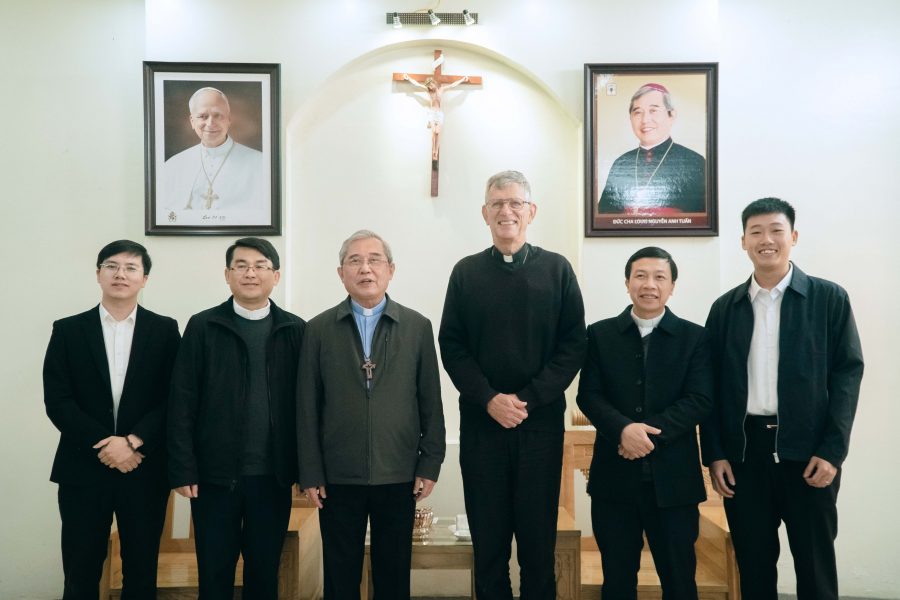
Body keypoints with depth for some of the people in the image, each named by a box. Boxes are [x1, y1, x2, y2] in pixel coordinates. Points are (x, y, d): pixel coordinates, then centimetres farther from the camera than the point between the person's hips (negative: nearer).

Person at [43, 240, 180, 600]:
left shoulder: (165, 330, 4)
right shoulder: (68, 330, 5)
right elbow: (57, 401, -2)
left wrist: (133, 441, -15)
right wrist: (105, 445, -12)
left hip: (144, 471, 0)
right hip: (83, 469, 0)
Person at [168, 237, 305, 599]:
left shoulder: (295, 330, 3)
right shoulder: (202, 327, 0)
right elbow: (182, 402, -2)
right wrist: (183, 469, -7)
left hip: (273, 475, 1)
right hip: (215, 474, -1)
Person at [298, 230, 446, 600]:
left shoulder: (417, 327, 3)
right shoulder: (320, 329, 2)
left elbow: (431, 402, 3)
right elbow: (307, 407, 1)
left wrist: (430, 465, 0)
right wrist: (310, 473, -2)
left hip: (399, 476, 0)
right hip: (338, 476, 0)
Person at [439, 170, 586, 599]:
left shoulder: (557, 269, 3)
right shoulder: (466, 273, 6)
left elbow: (573, 345, -1)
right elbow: (451, 346, 2)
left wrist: (527, 399, -11)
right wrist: (490, 400, -11)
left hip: (541, 421, 0)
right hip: (481, 421, 1)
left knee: (539, 532, 8)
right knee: (488, 532, 8)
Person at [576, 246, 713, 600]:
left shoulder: (695, 338, 4)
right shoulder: (600, 334, 6)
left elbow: (700, 401, -6)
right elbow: (588, 395, -2)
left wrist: (649, 432, -17)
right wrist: (624, 429, -20)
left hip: (673, 477, 0)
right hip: (614, 476, 1)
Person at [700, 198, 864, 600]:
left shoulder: (829, 298, 2)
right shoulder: (725, 307, 8)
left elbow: (848, 372, -3)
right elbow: (713, 385, 7)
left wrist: (832, 450, -10)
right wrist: (714, 454, 0)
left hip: (809, 450, -2)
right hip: (743, 450, 2)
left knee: (815, 565, 9)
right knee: (753, 564, 10)